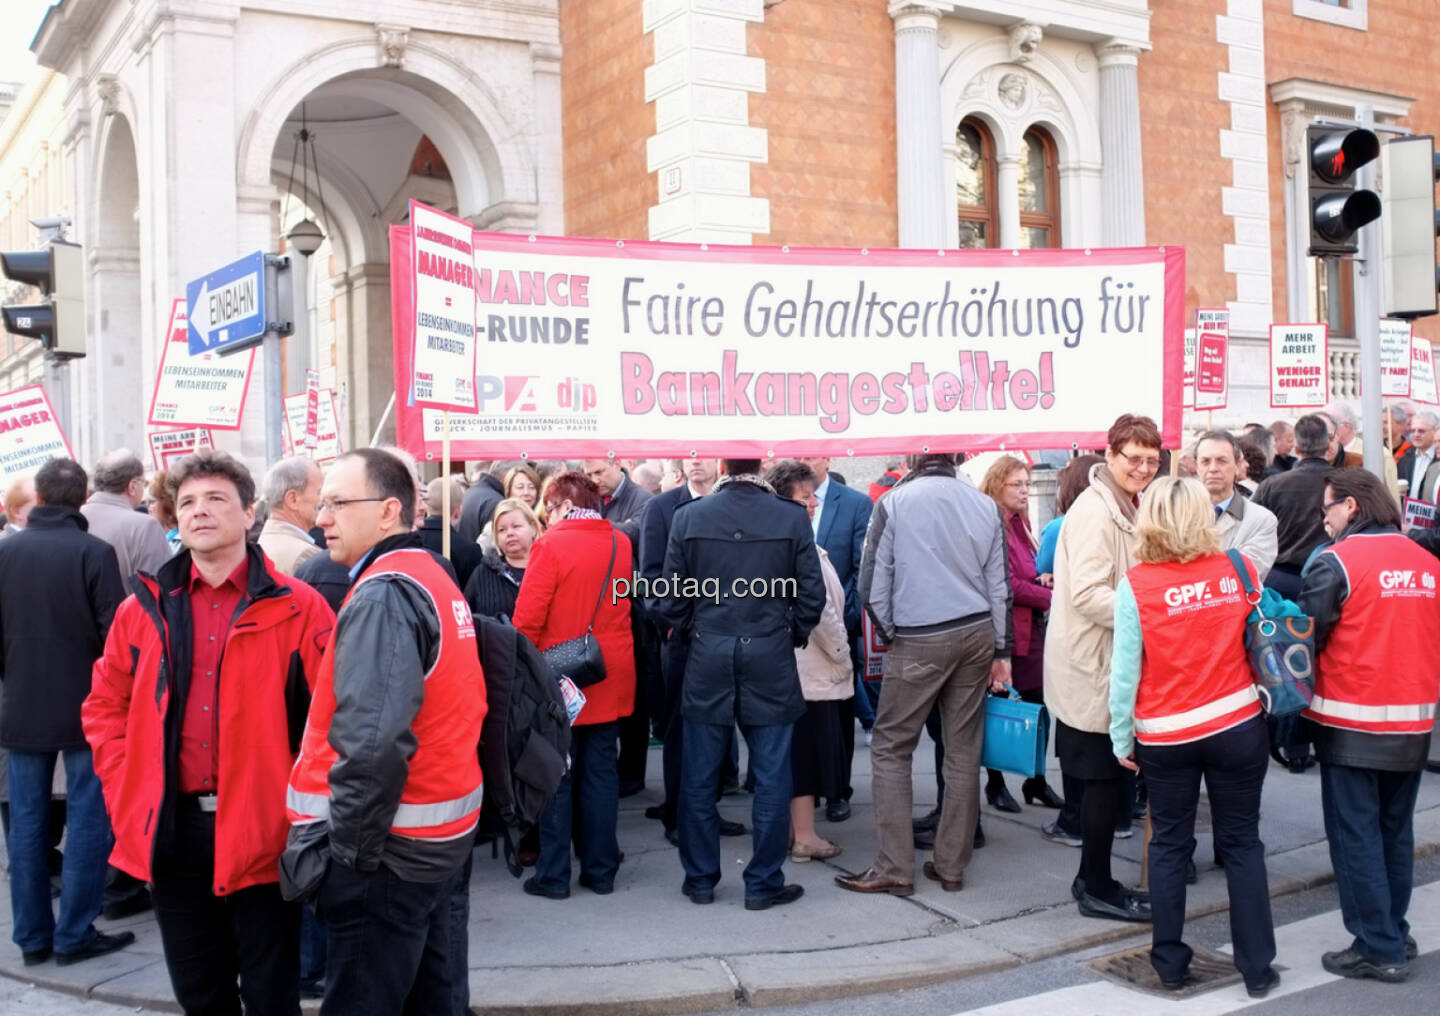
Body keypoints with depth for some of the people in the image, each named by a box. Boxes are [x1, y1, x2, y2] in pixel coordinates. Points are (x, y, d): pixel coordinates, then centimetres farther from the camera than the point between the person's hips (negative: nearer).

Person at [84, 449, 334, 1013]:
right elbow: (105, 705, 13)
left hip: (262, 830, -3)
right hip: (172, 829, 4)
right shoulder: (144, 607, 5)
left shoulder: (296, 607, -6)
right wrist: (127, 794, 3)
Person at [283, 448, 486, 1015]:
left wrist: (350, 848, -18)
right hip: (441, 838, 9)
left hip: (388, 847, -9)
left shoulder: (383, 595, -18)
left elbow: (372, 742, -30)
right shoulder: (433, 580, 12)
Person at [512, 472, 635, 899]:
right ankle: (600, 870, 17)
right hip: (611, 681, 5)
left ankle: (553, 874, 10)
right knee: (600, 771, 12)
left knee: (556, 775, 5)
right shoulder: (621, 544, 2)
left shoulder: (552, 545, -14)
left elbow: (527, 619, -16)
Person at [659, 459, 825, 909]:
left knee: (699, 779, 11)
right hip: (771, 659, -1)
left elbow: (671, 598, -1)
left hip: (707, 660, 1)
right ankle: (763, 884, 14)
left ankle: (700, 879, 21)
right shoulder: (792, 518, -7)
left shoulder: (688, 517, -4)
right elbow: (812, 595, -3)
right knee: (771, 779, 8)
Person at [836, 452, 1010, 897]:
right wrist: (1000, 651, 15)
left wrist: (889, 633, 8)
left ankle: (895, 868, 4)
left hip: (918, 641, -5)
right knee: (963, 751, 10)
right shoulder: (985, 505, 5)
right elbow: (1000, 585, 9)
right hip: (978, 634, 5)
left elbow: (872, 585, -7)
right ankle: (951, 866, 17)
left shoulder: (894, 503, -8)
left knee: (890, 749, 4)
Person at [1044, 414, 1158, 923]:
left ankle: (1095, 877, 26)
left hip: (1110, 663, 10)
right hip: (1092, 667, -10)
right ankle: (1098, 890, 10)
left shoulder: (1126, 509, 15)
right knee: (1104, 777, -2)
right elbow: (1087, 593, -25)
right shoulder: (1095, 511, -17)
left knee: (1105, 776, 15)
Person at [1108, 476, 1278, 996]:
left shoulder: (1136, 584, -12)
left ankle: (1171, 964, 20)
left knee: (1169, 845, 12)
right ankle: (1257, 968, 18)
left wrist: (1121, 739, -1)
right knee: (1243, 843, 11)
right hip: (1238, 726, 1)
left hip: (1166, 736, -1)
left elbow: (1125, 669, -10)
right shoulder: (1239, 570, -5)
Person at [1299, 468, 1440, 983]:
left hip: (1352, 725, -6)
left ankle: (1378, 949, 6)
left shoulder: (1335, 562, -13)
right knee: (1395, 830, 17)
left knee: (1355, 834, 3)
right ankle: (1395, 935, 26)